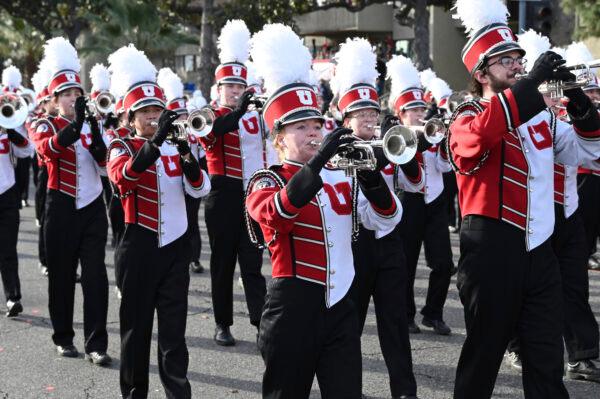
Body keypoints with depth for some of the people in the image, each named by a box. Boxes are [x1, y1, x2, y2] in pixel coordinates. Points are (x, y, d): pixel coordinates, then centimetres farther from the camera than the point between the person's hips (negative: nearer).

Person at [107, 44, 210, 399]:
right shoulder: (122, 149, -2)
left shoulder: (175, 147, 8)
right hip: (139, 248, -2)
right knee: (136, 326, 7)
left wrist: (187, 154, -23)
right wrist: (156, 141, -38)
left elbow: (200, 188, -5)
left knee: (174, 329, 1)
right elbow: (122, 176, -26)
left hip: (175, 246, 2)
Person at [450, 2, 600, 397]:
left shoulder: (541, 116, 12)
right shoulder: (470, 116, -6)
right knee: (484, 353, 8)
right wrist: (532, 82, -29)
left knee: (547, 363, 5)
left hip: (539, 250, 5)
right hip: (493, 251, -5)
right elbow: (476, 138, -30)